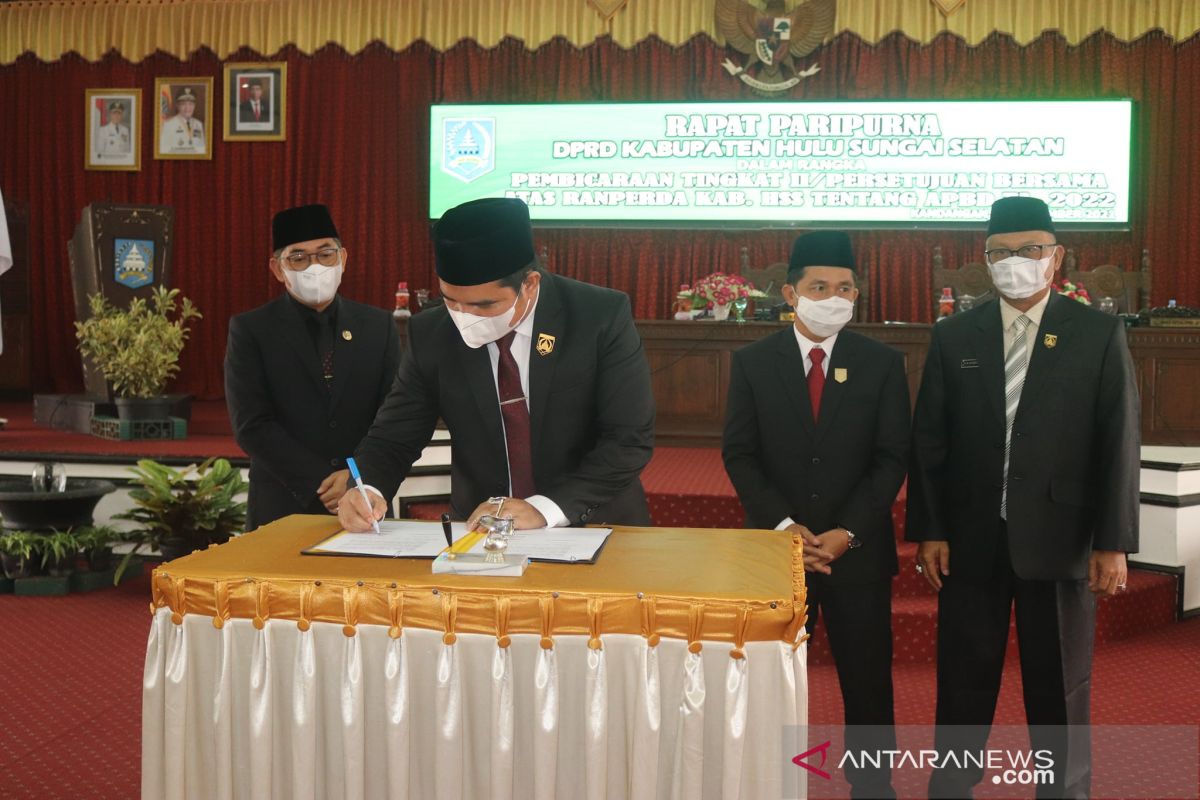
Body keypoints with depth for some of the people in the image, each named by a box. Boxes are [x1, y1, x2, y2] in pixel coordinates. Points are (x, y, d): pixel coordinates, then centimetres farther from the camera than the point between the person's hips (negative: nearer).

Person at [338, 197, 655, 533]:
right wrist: (366, 492, -17)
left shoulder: (604, 317, -11)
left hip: (594, 530, -2)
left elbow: (630, 440, -13)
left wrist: (545, 508, -23)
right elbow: (393, 438, 4)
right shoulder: (430, 335, -3)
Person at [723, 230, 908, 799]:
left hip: (858, 549, 0)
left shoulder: (882, 364, 1)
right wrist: (784, 527, -13)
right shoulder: (752, 362, 1)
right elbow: (739, 454, -2)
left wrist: (847, 533, -13)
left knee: (868, 677, 9)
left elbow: (891, 458, -3)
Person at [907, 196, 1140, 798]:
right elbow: (928, 441, 3)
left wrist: (1113, 542, -7)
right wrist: (928, 531, -3)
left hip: (1058, 538, -1)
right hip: (971, 539, 2)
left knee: (1060, 688, 12)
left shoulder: (1100, 335, -1)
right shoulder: (954, 336, 4)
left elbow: (1119, 444, -3)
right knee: (963, 683, 11)